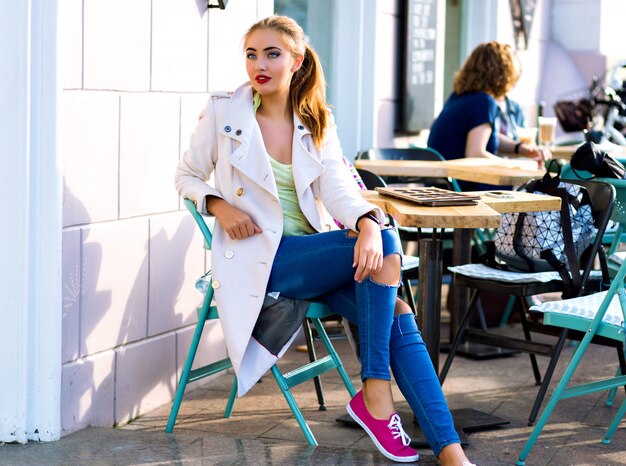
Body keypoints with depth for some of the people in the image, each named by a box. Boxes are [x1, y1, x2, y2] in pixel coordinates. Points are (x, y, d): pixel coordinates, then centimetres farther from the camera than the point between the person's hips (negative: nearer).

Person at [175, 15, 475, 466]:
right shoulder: (224, 110, 0)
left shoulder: (318, 121, 9)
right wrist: (219, 206, -12)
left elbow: (336, 187, -7)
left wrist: (368, 222, -29)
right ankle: (374, 391, -20)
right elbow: (186, 176, 9)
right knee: (386, 245, -26)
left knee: (395, 311, -22)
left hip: (315, 252, 4)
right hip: (260, 259, -4)